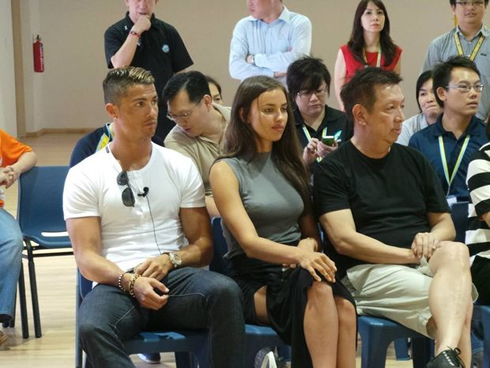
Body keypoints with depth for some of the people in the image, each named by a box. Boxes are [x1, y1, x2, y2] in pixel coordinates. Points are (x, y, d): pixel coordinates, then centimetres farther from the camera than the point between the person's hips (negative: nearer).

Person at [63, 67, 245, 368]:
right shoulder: (84, 176, 5)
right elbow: (86, 257, -2)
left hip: (175, 277, 2)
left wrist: (170, 259, -10)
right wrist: (130, 281, -21)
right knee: (91, 328, -37)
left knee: (225, 291, -33)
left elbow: (204, 245, 12)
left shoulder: (181, 166, 12)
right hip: (118, 284, -2)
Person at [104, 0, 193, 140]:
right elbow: (120, 65, -19)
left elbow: (181, 75, 8)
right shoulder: (114, 33, -2)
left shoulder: (169, 32, 5)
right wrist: (136, 31, -16)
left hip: (167, 113, 2)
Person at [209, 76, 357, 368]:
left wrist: (308, 245, -7)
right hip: (254, 283, -4)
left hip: (296, 275, 4)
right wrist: (298, 255, -30)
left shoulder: (291, 164, 18)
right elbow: (248, 242, -11)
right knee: (317, 288, -37)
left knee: (344, 306, -32)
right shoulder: (226, 170, 1)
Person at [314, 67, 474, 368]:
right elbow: (344, 240, -8)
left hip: (428, 264, 4)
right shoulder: (333, 170, 3)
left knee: (456, 253, -36)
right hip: (368, 270, -4)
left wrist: (431, 239, -4)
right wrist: (412, 255, -13)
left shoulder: (415, 161, 21)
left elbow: (446, 224, 22)